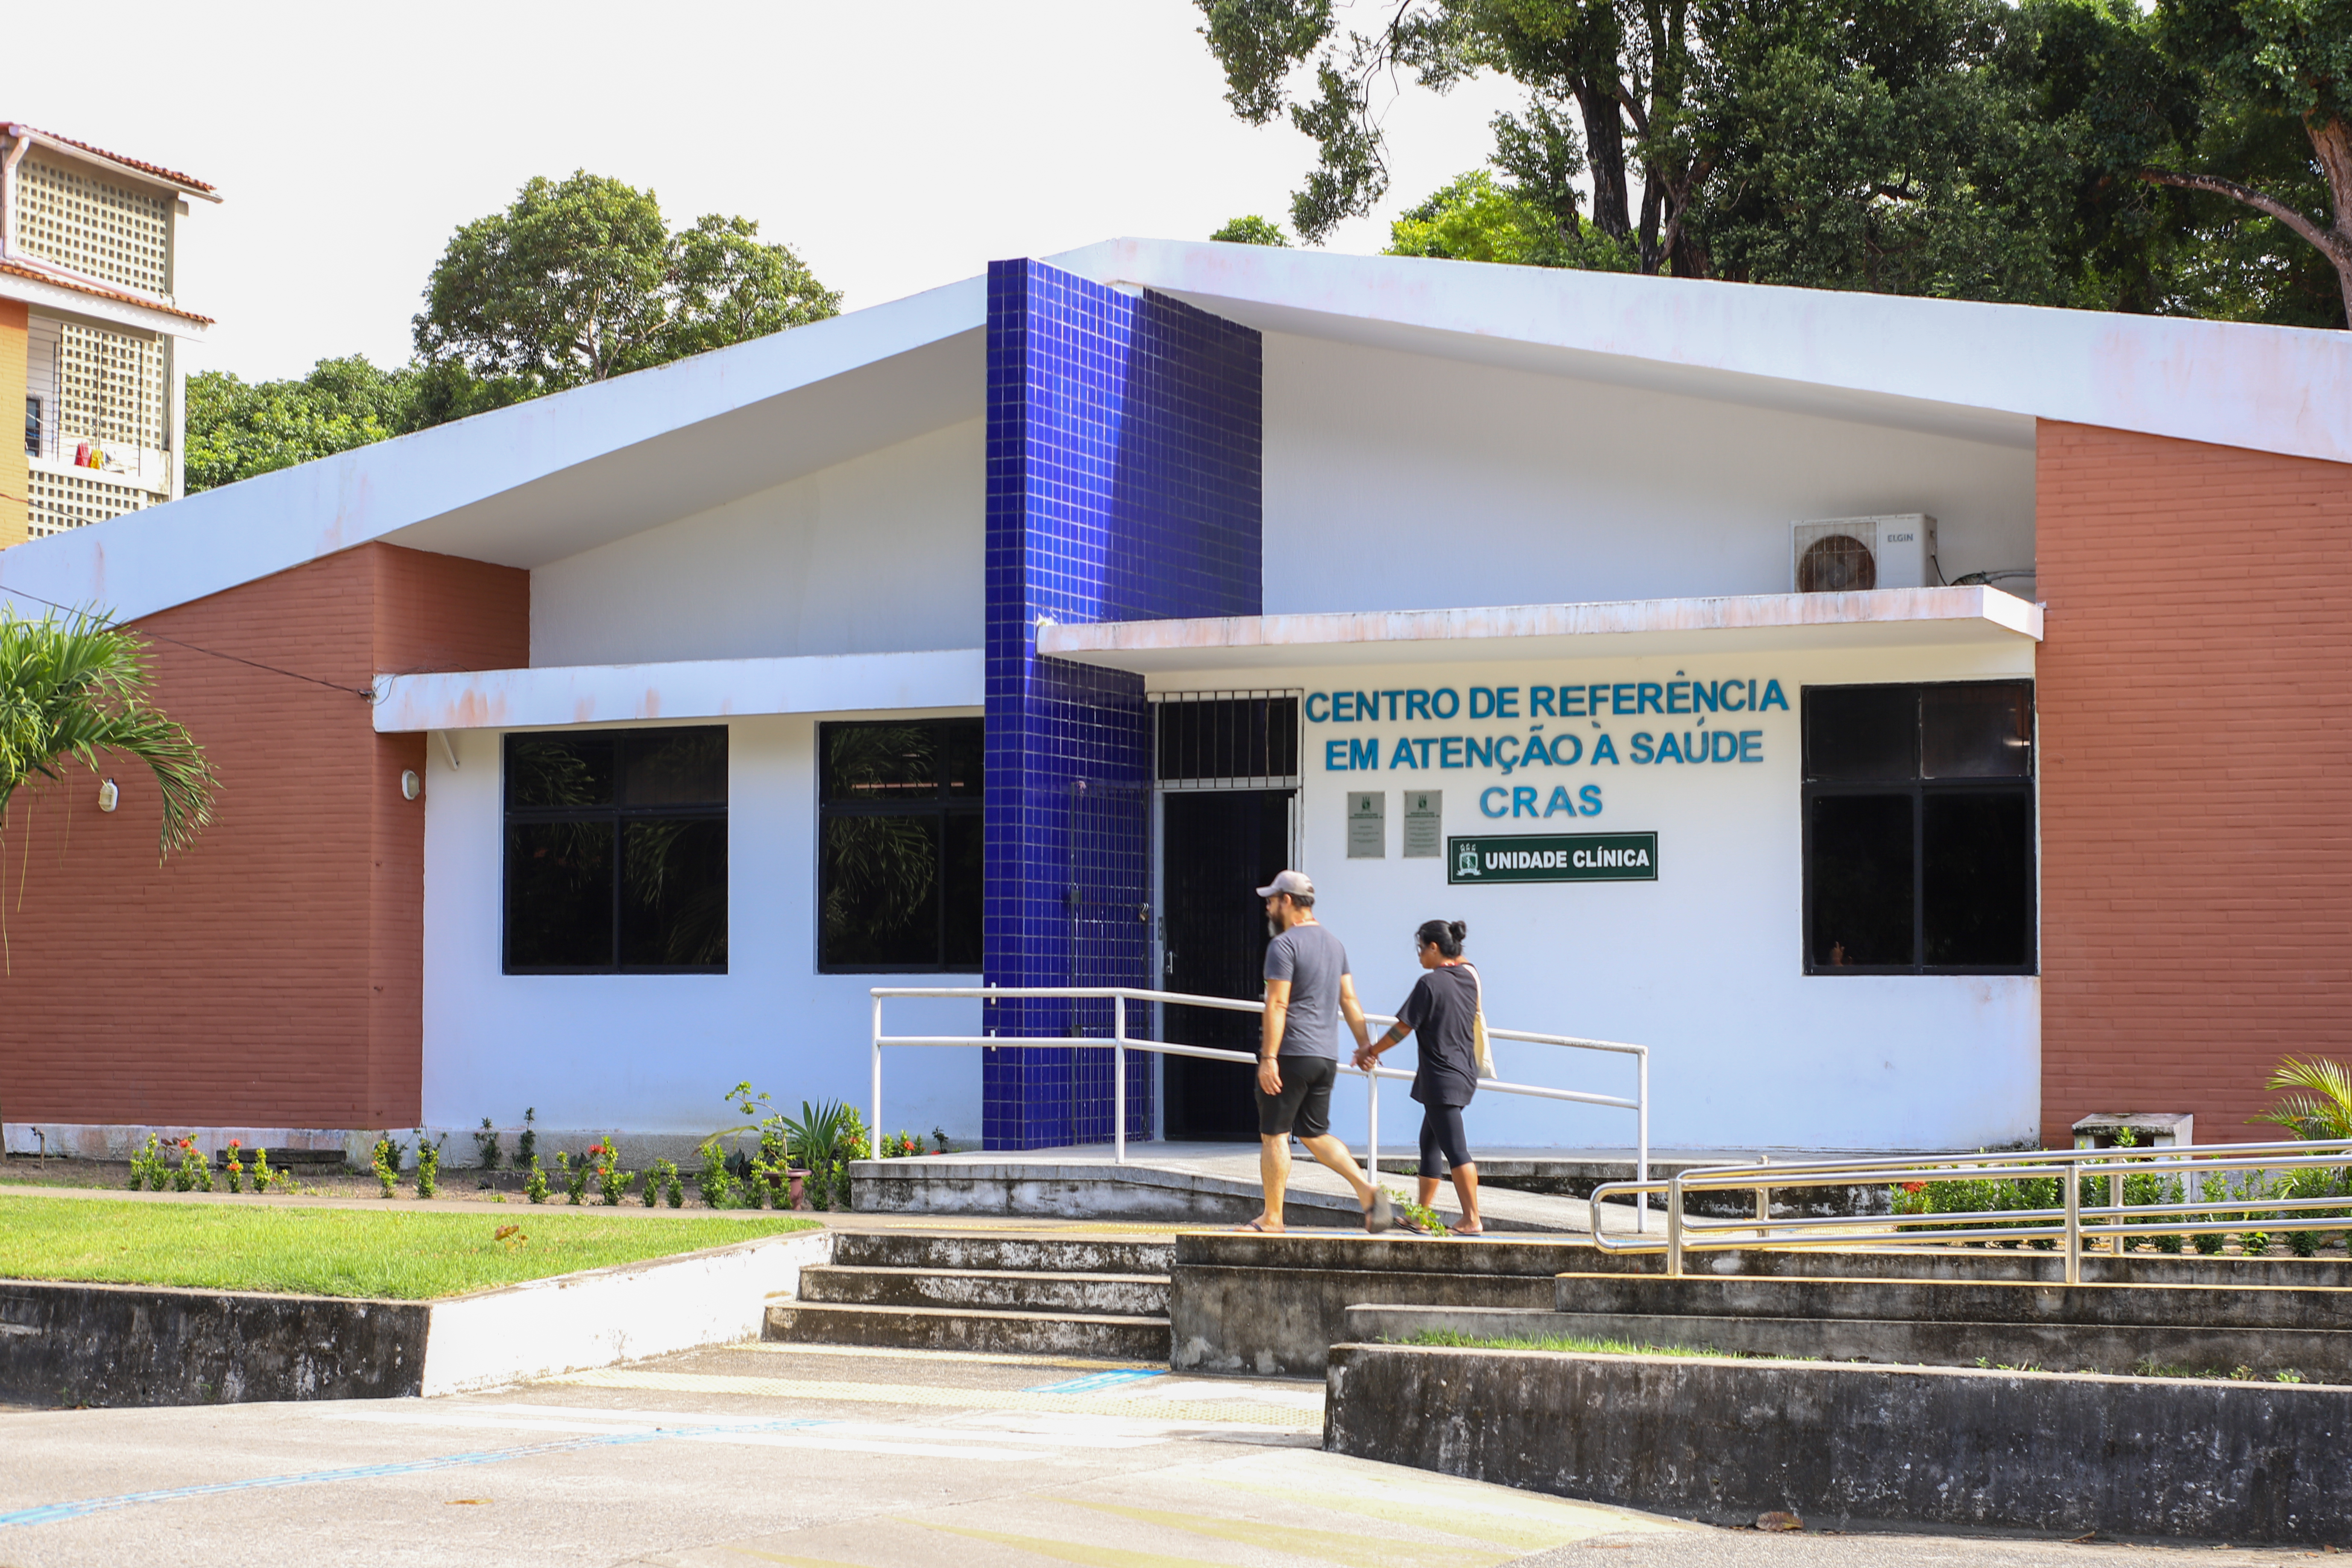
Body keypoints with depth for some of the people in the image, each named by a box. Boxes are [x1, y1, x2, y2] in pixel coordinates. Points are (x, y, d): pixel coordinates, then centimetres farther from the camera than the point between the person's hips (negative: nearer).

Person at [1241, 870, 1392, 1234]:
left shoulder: (1284, 945, -11)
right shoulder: (1334, 944, 15)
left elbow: (1277, 1003, -16)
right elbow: (1349, 999, 14)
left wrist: (1268, 1058, -18)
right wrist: (1364, 1042, 16)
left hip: (1291, 1054, -8)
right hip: (1326, 1056, 8)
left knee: (1274, 1135, 0)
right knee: (1315, 1134, 14)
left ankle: (1272, 1217, 3)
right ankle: (1366, 1190, -3)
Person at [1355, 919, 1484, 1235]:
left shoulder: (1430, 983, -17)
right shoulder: (1469, 978, 5)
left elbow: (1403, 1028, -13)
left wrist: (1371, 1051, 1)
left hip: (1442, 1077, -9)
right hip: (1465, 1073, 9)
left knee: (1455, 1149, -9)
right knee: (1429, 1142, 19)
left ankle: (1472, 1220, -11)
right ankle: (1421, 1213, 25)